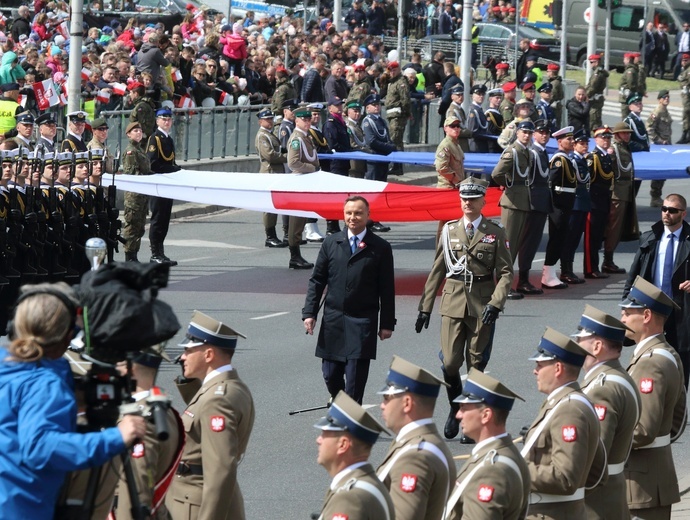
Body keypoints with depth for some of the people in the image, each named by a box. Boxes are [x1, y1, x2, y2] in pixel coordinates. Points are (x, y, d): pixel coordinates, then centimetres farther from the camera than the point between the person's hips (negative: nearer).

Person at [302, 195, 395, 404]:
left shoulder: (380, 248, 0)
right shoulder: (331, 243, 7)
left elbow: (387, 289, 1)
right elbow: (317, 280, 9)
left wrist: (387, 323, -1)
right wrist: (309, 312, 1)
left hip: (362, 323, -3)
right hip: (333, 319, 3)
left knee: (355, 377, -7)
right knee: (330, 374, 6)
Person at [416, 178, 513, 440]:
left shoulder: (495, 233, 1)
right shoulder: (449, 231, 7)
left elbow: (506, 273, -2)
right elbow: (437, 271, 11)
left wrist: (495, 303, -16)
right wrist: (425, 307, 7)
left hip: (482, 306, -1)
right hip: (453, 303, 1)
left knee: (477, 364, 4)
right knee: (450, 362, -6)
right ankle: (456, 408, 19)